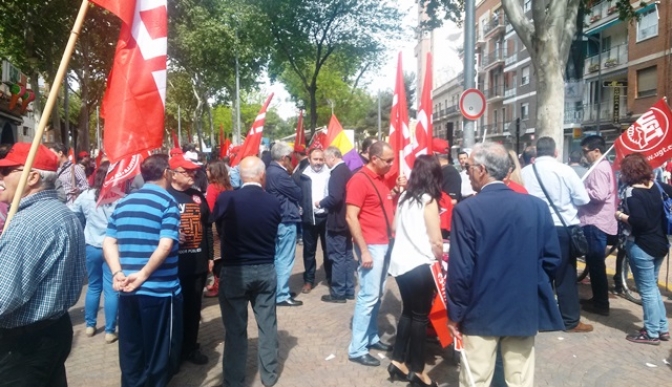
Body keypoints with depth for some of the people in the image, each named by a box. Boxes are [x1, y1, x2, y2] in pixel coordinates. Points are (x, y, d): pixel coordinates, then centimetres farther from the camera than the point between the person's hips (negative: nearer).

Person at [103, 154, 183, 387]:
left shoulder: (123, 203, 10)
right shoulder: (167, 202, -10)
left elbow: (108, 242, 5)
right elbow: (165, 246, -21)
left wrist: (117, 273, -4)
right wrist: (143, 275, -15)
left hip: (127, 290, 6)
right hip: (159, 290, -6)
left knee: (131, 350, 18)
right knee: (159, 353, 9)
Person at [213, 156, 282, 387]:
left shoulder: (225, 199, -14)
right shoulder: (274, 202, -9)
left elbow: (218, 228, 3)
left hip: (233, 271, -2)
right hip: (265, 270, 2)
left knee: (235, 328, 9)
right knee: (267, 324, 16)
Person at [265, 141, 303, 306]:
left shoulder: (270, 171, 11)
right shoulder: (280, 174, -20)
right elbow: (298, 194, -14)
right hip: (286, 220, -10)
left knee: (277, 257, 17)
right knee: (285, 259, -3)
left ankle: (276, 290, 27)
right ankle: (282, 295, 3)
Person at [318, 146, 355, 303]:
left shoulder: (337, 172, -18)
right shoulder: (346, 170, 12)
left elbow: (334, 197, -27)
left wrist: (320, 203, -11)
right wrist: (325, 204, 11)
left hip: (337, 221, -10)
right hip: (346, 220, 10)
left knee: (337, 257, -2)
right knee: (347, 255, 13)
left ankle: (338, 293, 4)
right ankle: (349, 290, 22)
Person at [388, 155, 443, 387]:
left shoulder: (404, 197, 7)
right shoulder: (428, 200, -13)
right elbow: (436, 240, -15)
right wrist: (441, 257, 3)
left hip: (400, 262, 7)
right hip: (420, 265, -7)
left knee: (408, 311, 18)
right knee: (420, 316, 5)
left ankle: (398, 361, 23)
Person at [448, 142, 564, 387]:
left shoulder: (467, 210, -16)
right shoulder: (537, 206, -3)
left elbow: (461, 270, -15)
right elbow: (552, 259, 3)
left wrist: (455, 314, -3)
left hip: (482, 312, -3)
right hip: (525, 309, 4)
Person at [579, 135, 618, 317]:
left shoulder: (599, 169, -16)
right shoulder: (604, 166, 17)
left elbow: (599, 195, -26)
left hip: (595, 222, -11)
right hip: (597, 221, 11)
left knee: (595, 264, -3)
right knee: (595, 263, 17)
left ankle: (601, 304, 4)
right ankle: (598, 299, 26)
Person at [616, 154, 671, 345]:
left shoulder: (633, 192, -19)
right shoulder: (657, 185, 2)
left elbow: (639, 221, -27)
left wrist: (621, 216, -10)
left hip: (641, 246, -8)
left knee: (647, 290, 3)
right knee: (653, 287, 20)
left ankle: (652, 333, 12)